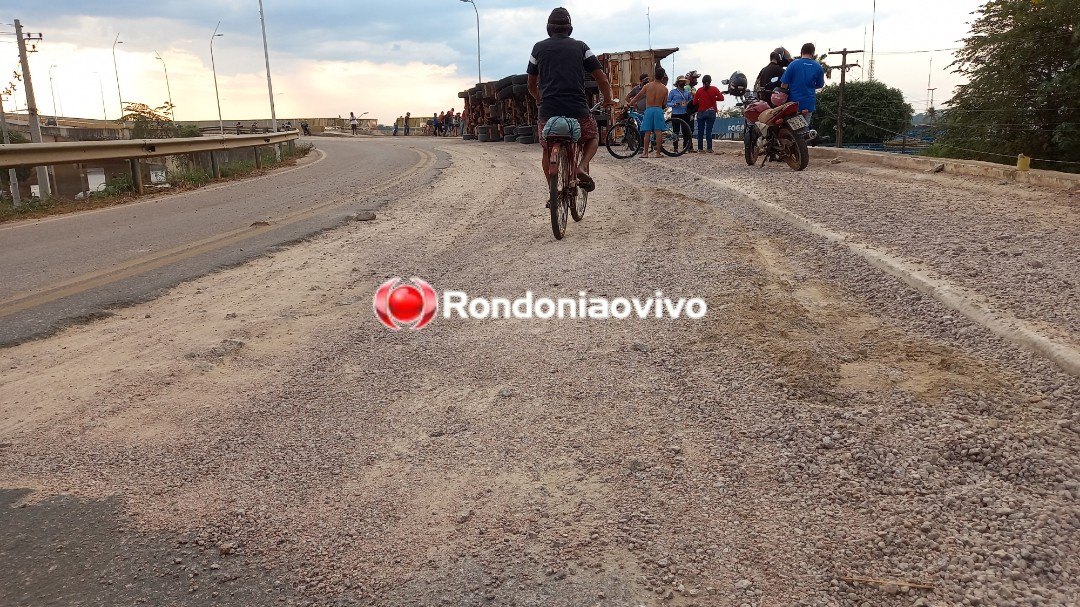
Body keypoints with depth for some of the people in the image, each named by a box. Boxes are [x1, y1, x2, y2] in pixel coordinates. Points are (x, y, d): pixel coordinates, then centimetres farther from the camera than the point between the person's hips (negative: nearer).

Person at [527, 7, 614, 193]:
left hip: (548, 111, 1)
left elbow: (532, 84, 20)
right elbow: (601, 78, 6)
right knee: (593, 137, 27)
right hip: (578, 111, 0)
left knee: (547, 150, 24)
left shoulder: (539, 48, 11)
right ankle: (583, 167, 0)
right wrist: (608, 100, 23)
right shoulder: (580, 47, 9)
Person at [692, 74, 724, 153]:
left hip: (701, 112, 0)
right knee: (709, 131, 0)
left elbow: (695, 102, -2)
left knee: (700, 131, 8)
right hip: (711, 112, 0)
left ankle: (700, 148, 8)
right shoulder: (714, 89, -3)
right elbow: (721, 98, -3)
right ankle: (709, 148, -6)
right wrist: (714, 98, 12)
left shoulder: (699, 90, -2)